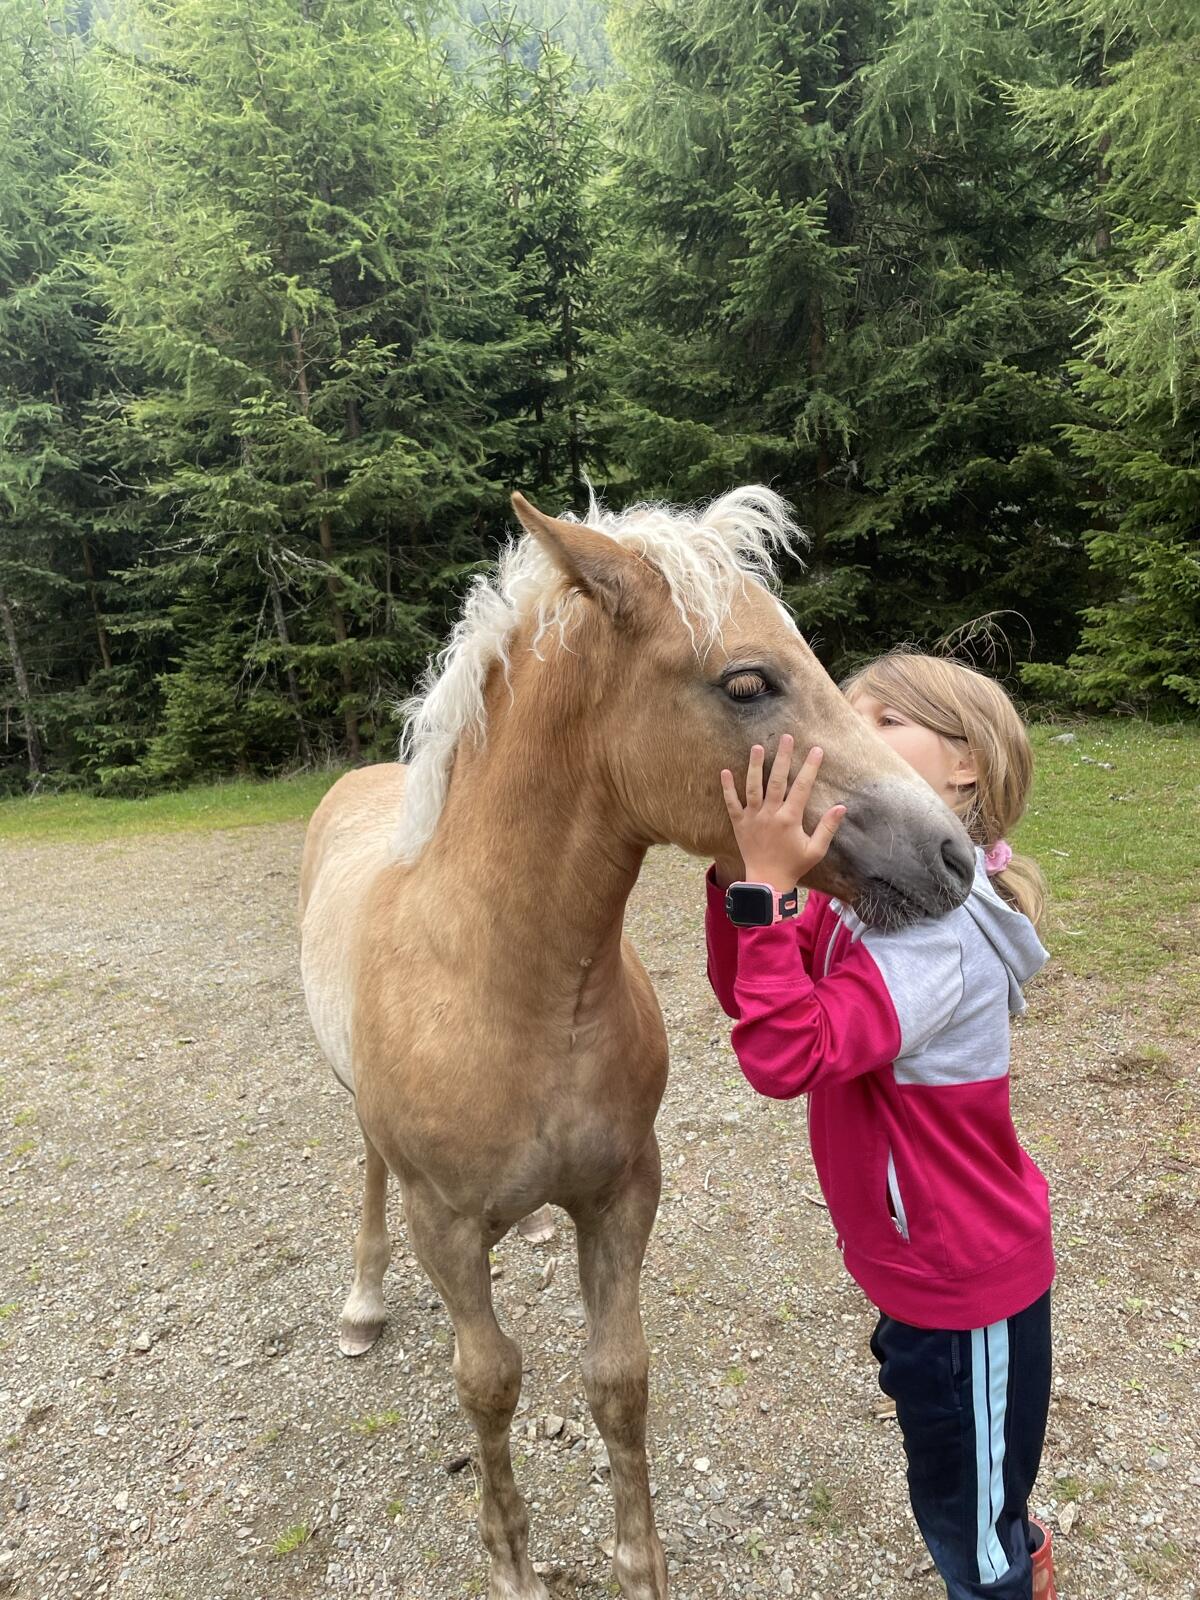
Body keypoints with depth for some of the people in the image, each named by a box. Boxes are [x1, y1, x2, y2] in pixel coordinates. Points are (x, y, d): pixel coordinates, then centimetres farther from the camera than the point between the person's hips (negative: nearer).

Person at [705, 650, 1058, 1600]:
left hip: (967, 1287, -9)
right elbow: (745, 994, -5)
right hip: (931, 1267, 9)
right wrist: (740, 872, -19)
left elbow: (789, 1056, -41)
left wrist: (767, 887, -44)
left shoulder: (940, 932, -33)